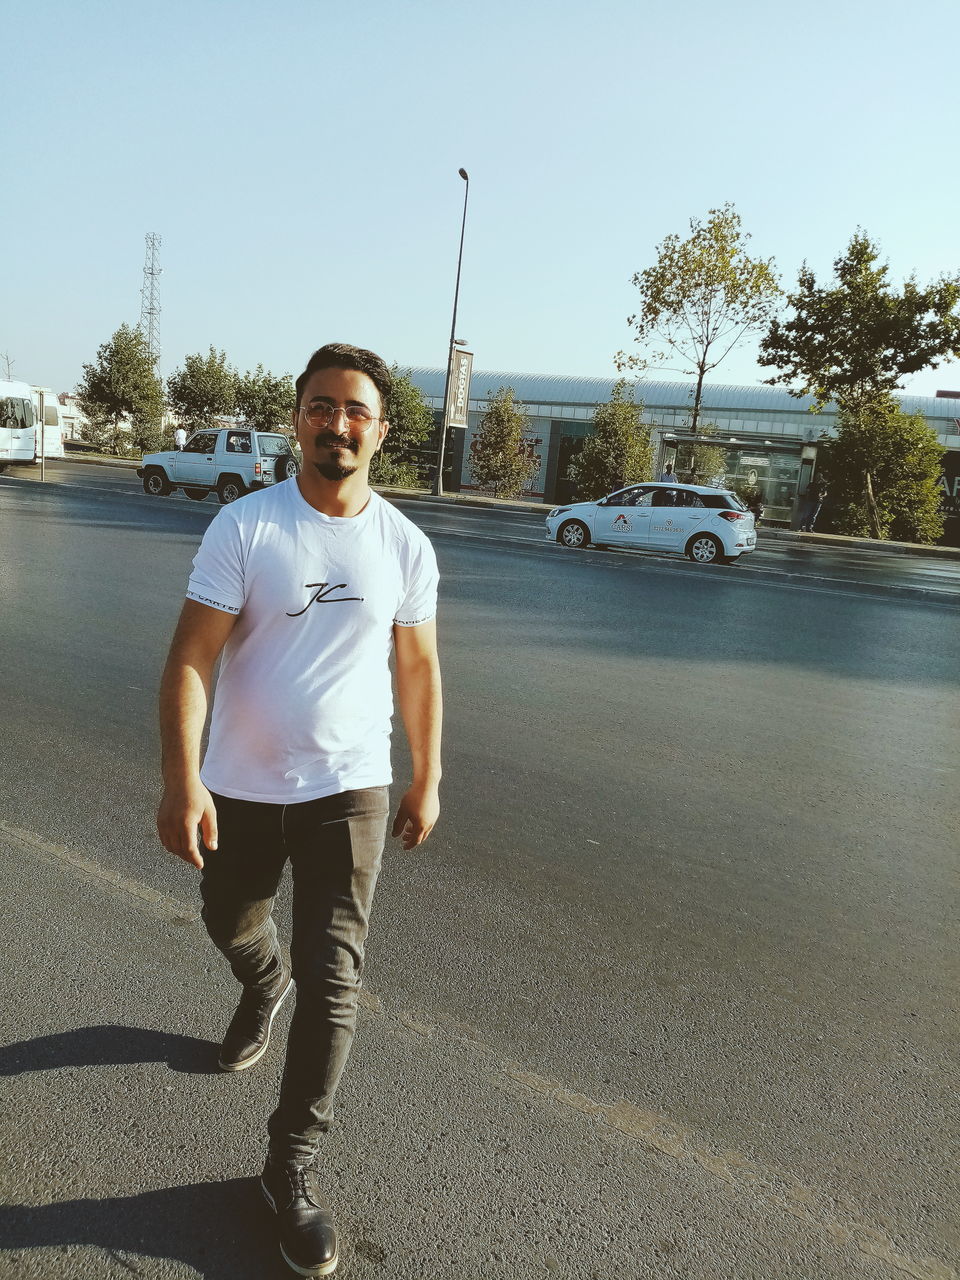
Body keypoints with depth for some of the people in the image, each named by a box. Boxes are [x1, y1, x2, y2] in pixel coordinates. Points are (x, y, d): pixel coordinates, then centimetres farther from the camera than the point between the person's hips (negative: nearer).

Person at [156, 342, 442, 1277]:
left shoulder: (406, 545, -4)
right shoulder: (244, 527, -12)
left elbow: (418, 669, 5)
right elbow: (190, 658, -15)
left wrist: (427, 779, 8)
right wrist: (181, 780, -26)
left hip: (349, 790, 0)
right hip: (241, 786, 1)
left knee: (331, 982, -1)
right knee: (229, 924, 25)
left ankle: (292, 1165, 19)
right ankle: (263, 986, 61)